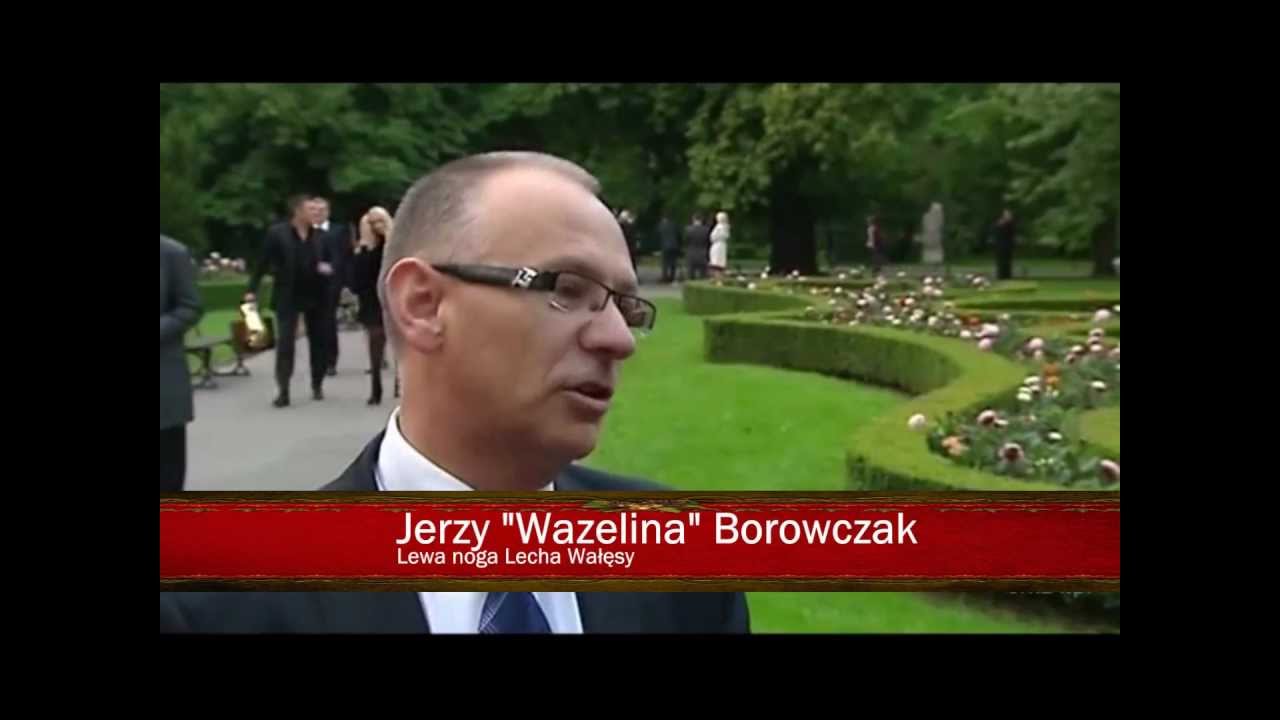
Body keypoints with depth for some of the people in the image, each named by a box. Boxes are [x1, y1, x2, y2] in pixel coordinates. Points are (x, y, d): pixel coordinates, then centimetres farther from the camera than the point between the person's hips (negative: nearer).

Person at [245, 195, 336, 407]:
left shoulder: (319, 235, 3)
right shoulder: (277, 233, -7)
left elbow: (329, 261, 11)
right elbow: (263, 263, -5)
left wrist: (328, 268, -12)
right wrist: (252, 289, -9)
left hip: (315, 296, 4)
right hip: (288, 296, -3)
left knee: (318, 341, 9)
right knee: (285, 343, -6)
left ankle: (317, 385, 24)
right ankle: (283, 391, -5)